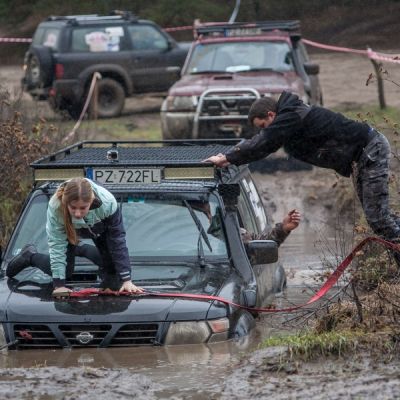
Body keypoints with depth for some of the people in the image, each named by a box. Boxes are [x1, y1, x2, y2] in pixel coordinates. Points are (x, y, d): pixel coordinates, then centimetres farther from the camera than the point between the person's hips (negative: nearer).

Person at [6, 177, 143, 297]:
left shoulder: (107, 202, -44)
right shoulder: (55, 206, -44)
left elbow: (118, 241, -36)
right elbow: (57, 245, -35)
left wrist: (127, 280, -38)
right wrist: (59, 285, -38)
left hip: (100, 227, 1)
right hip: (70, 230, -1)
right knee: (64, 272, -3)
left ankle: (79, 249, 30)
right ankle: (30, 255, 26)